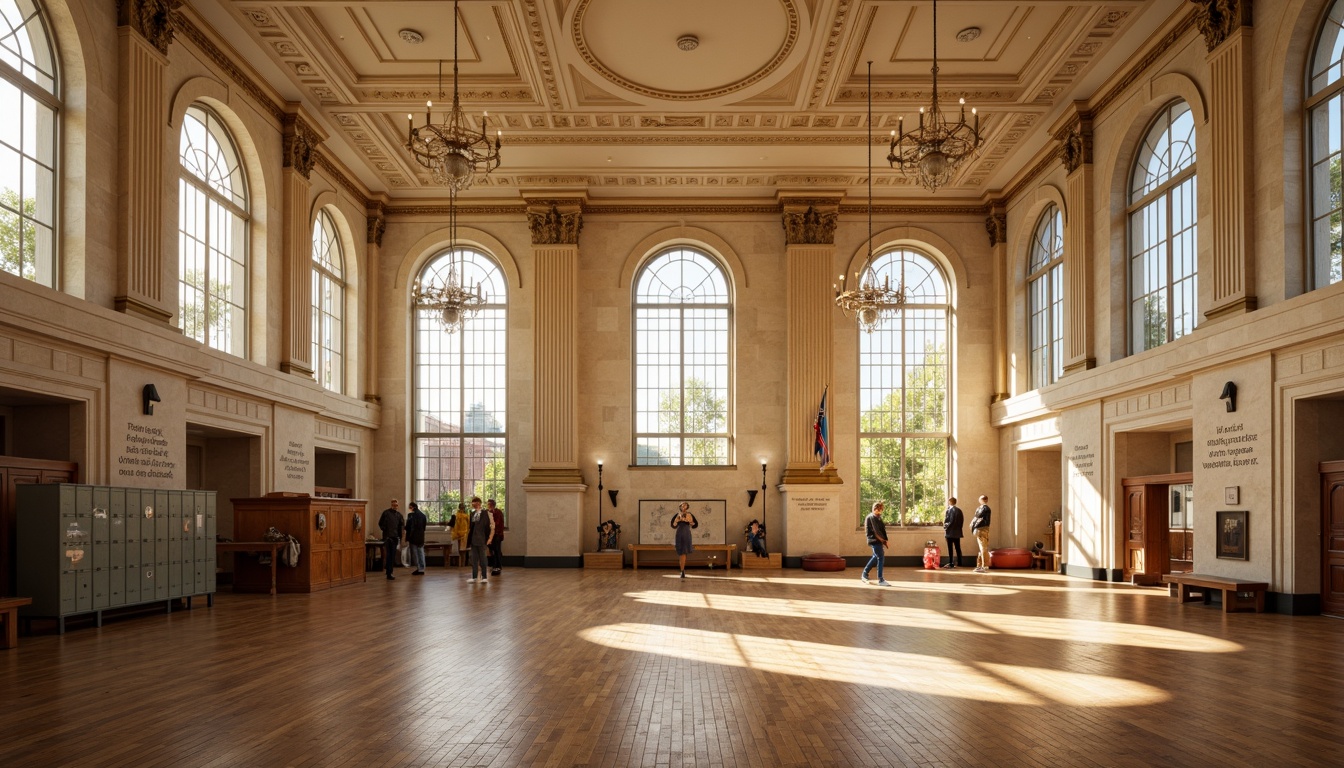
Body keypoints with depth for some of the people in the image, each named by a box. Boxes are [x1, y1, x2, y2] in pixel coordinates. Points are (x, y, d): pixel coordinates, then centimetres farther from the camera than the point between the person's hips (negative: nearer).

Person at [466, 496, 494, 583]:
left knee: (482, 559, 0)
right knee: (474, 559, 9)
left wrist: (490, 538, -10)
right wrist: (468, 537, 11)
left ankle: (484, 577, 6)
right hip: (473, 540, 6)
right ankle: (474, 577, 15)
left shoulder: (485, 513, -9)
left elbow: (492, 527, -8)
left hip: (481, 540, -6)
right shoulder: (472, 514, 10)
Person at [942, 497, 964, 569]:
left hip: (950, 532, -6)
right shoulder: (959, 510, 8)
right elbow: (962, 520, 11)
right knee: (958, 548, 9)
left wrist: (945, 527, 0)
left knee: (950, 549, -3)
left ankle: (951, 563, -4)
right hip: (958, 532, 6)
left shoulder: (949, 510, -11)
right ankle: (959, 563, 10)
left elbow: (947, 521, -14)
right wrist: (959, 527, 16)